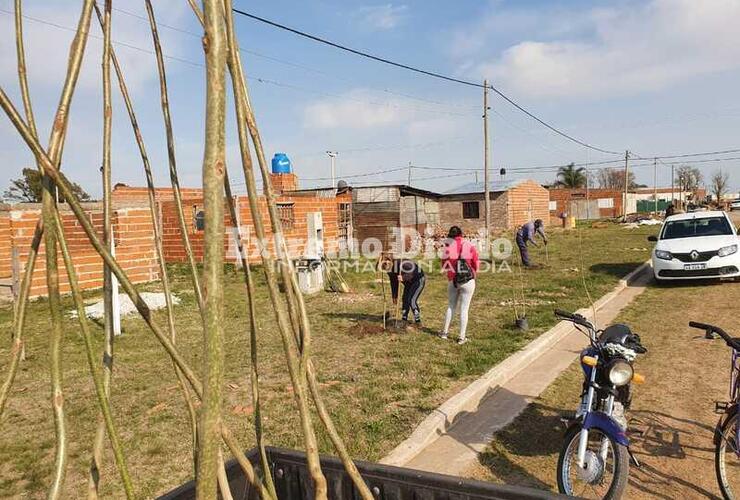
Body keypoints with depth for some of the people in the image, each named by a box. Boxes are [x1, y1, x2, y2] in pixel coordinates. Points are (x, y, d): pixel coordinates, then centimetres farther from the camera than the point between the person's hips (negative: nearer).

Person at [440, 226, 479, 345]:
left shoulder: (448, 247, -5)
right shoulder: (470, 246, -8)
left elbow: (444, 266, 1)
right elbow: (476, 265, -3)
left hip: (452, 281, 2)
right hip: (468, 281, -2)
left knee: (451, 306, 19)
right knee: (464, 309, 5)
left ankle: (445, 332, 24)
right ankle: (462, 337, 8)